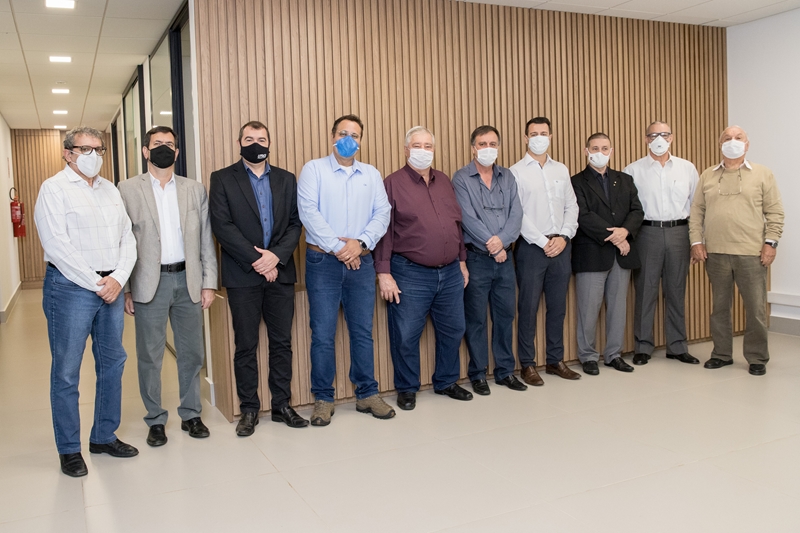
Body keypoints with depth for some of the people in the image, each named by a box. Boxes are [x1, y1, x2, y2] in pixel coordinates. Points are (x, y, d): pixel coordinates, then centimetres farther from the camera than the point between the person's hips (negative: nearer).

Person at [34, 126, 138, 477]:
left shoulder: (111, 190, 13)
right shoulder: (54, 188, -4)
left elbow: (127, 238, 9)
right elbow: (56, 244, -13)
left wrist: (118, 278, -7)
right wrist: (95, 283, -14)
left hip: (111, 287, 6)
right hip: (70, 288, -6)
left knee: (112, 363, 12)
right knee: (66, 372, 1)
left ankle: (104, 437, 26)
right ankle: (69, 450, 14)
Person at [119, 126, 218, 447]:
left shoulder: (195, 190, 9)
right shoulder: (128, 190, 2)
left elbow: (206, 239, 7)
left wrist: (209, 282, 1)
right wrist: (124, 289, -6)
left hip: (188, 280, 2)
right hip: (149, 283, -2)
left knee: (191, 353, 10)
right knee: (150, 356, 5)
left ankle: (191, 414, 25)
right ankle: (155, 420, 20)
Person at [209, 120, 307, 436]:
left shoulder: (286, 180, 12)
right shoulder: (222, 179, 3)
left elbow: (295, 223, 5)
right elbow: (221, 225, -7)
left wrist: (276, 255, -11)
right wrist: (256, 259, -13)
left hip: (280, 272, 3)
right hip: (243, 275, -3)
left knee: (282, 342, 7)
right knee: (245, 346, 4)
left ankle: (282, 405, 19)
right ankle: (249, 410, 15)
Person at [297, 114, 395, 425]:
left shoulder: (371, 174, 13)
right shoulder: (314, 169, 2)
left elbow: (382, 213, 4)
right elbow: (308, 211, -9)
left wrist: (360, 242, -11)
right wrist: (337, 247, -14)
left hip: (361, 261, 3)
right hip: (323, 261, -3)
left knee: (363, 331, 8)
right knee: (323, 333, 0)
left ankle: (367, 394, 19)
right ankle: (323, 399, 12)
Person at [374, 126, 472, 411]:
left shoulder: (444, 181, 13)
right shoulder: (393, 183, -4)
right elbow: (384, 230, -8)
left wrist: (462, 261, 15)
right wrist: (384, 273, -12)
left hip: (450, 273, 5)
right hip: (410, 275, -5)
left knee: (453, 331, 14)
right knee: (406, 336, 2)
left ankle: (446, 382, 32)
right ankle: (407, 389, 20)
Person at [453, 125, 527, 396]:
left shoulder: (507, 177, 10)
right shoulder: (461, 178, -4)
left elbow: (516, 213, 0)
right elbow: (468, 218, -12)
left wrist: (502, 240, -17)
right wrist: (492, 247, -13)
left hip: (504, 256, 4)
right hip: (476, 257, -4)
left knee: (505, 315, 10)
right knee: (476, 318, 4)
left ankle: (505, 371, 22)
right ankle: (478, 374, 15)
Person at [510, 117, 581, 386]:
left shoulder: (561, 170, 12)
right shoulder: (516, 172, -2)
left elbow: (571, 207, 10)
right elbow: (517, 214, -9)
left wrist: (563, 237, -5)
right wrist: (543, 242, -12)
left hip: (561, 246, 5)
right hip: (531, 247, -4)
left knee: (558, 306, 11)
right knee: (528, 308, 1)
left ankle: (555, 360, 22)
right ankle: (527, 364, 11)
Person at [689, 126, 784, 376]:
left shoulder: (762, 174, 4)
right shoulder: (707, 176, 10)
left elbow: (775, 212, 2)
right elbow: (697, 211, 8)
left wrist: (771, 242, -6)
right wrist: (696, 242, 0)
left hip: (751, 254, -2)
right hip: (715, 253, 2)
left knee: (755, 308, 2)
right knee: (719, 306, 10)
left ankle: (757, 358, 15)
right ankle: (721, 354, 22)